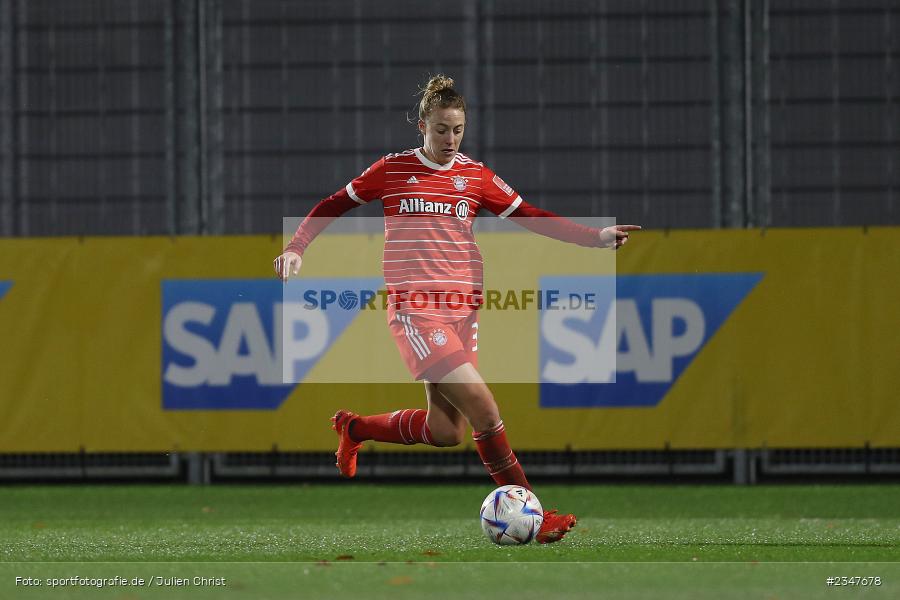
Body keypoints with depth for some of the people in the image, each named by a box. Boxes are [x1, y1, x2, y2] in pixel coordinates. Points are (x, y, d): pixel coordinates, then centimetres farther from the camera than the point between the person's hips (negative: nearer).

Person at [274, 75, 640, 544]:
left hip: (462, 309, 5)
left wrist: (596, 238, -2)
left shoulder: (477, 177, 10)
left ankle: (354, 428, 30)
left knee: (446, 432, 3)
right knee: (482, 407, -18)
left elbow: (530, 217, 8)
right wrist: (296, 248, 0)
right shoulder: (392, 170, 3)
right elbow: (332, 206, 12)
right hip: (414, 308, -5)